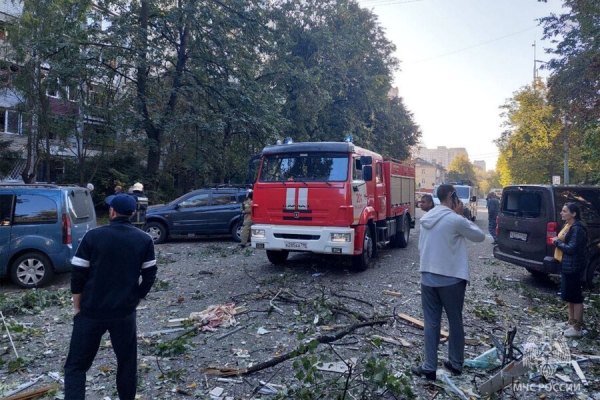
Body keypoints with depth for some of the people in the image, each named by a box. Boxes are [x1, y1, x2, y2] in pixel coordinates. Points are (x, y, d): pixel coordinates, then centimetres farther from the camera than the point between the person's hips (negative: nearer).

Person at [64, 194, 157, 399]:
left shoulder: (93, 236, -7)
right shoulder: (144, 240, -2)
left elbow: (78, 275, -5)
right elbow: (149, 276, 0)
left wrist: (78, 307, 7)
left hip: (91, 312, -1)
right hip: (125, 312, 2)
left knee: (76, 365, 10)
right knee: (127, 362, 17)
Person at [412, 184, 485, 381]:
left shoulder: (426, 219, 7)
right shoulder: (455, 220, -13)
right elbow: (480, 236, 0)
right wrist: (461, 215, 2)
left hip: (427, 278, 5)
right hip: (451, 279, -4)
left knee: (431, 323, 8)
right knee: (455, 322, 13)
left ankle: (429, 367, 11)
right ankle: (456, 363, 26)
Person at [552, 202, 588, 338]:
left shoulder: (577, 228, -20)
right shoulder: (568, 225, 11)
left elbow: (572, 248, -24)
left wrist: (557, 242, -13)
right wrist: (558, 241, 3)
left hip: (572, 266, -10)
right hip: (565, 264, 10)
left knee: (575, 295, -2)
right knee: (568, 294, 19)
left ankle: (577, 328, 6)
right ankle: (572, 320, 32)